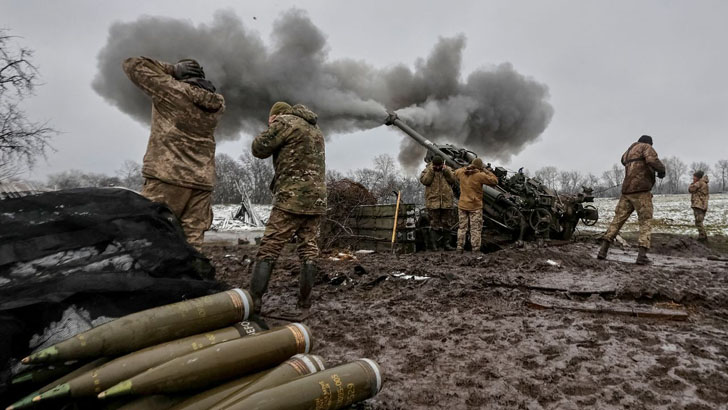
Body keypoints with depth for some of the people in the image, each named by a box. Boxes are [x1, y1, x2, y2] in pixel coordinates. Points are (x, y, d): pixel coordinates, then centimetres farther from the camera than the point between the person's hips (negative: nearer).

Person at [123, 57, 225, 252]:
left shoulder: (171, 90, 1)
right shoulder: (217, 103, 14)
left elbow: (132, 64, 12)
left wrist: (172, 69, 11)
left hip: (167, 178, -4)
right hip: (202, 182, 5)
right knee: (192, 244, 1)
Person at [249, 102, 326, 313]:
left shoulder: (286, 122, -1)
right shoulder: (316, 130, 23)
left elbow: (259, 149, 0)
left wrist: (270, 129, 15)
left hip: (292, 198, -7)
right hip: (317, 198, 7)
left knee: (268, 250, -4)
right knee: (308, 250, 9)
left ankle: (254, 301, -7)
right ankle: (305, 300, 11)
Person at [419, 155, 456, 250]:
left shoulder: (448, 169, 11)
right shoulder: (427, 170, 3)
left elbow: (452, 180, -1)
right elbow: (424, 181, -12)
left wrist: (446, 170, -10)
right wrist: (431, 171, -15)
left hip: (446, 201, 3)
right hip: (433, 201, -3)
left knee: (445, 223, 9)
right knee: (434, 223, 0)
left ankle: (446, 243, 17)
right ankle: (434, 244, 5)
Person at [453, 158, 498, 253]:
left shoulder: (462, 173, -1)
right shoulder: (480, 175, -16)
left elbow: (456, 172, 24)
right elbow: (494, 181, -8)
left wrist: (466, 168, 17)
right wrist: (485, 171, -1)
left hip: (462, 205, 5)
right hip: (475, 207, -4)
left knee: (462, 228, 12)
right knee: (476, 229, 3)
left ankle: (459, 249, 14)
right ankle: (475, 250, 4)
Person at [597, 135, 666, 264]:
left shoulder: (627, 153, 23)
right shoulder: (646, 147, 3)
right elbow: (652, 160, -17)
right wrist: (661, 169, -1)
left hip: (627, 191, 6)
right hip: (641, 191, -6)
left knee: (618, 220, 8)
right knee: (645, 222, 0)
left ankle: (603, 250, 0)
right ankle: (642, 255, -11)